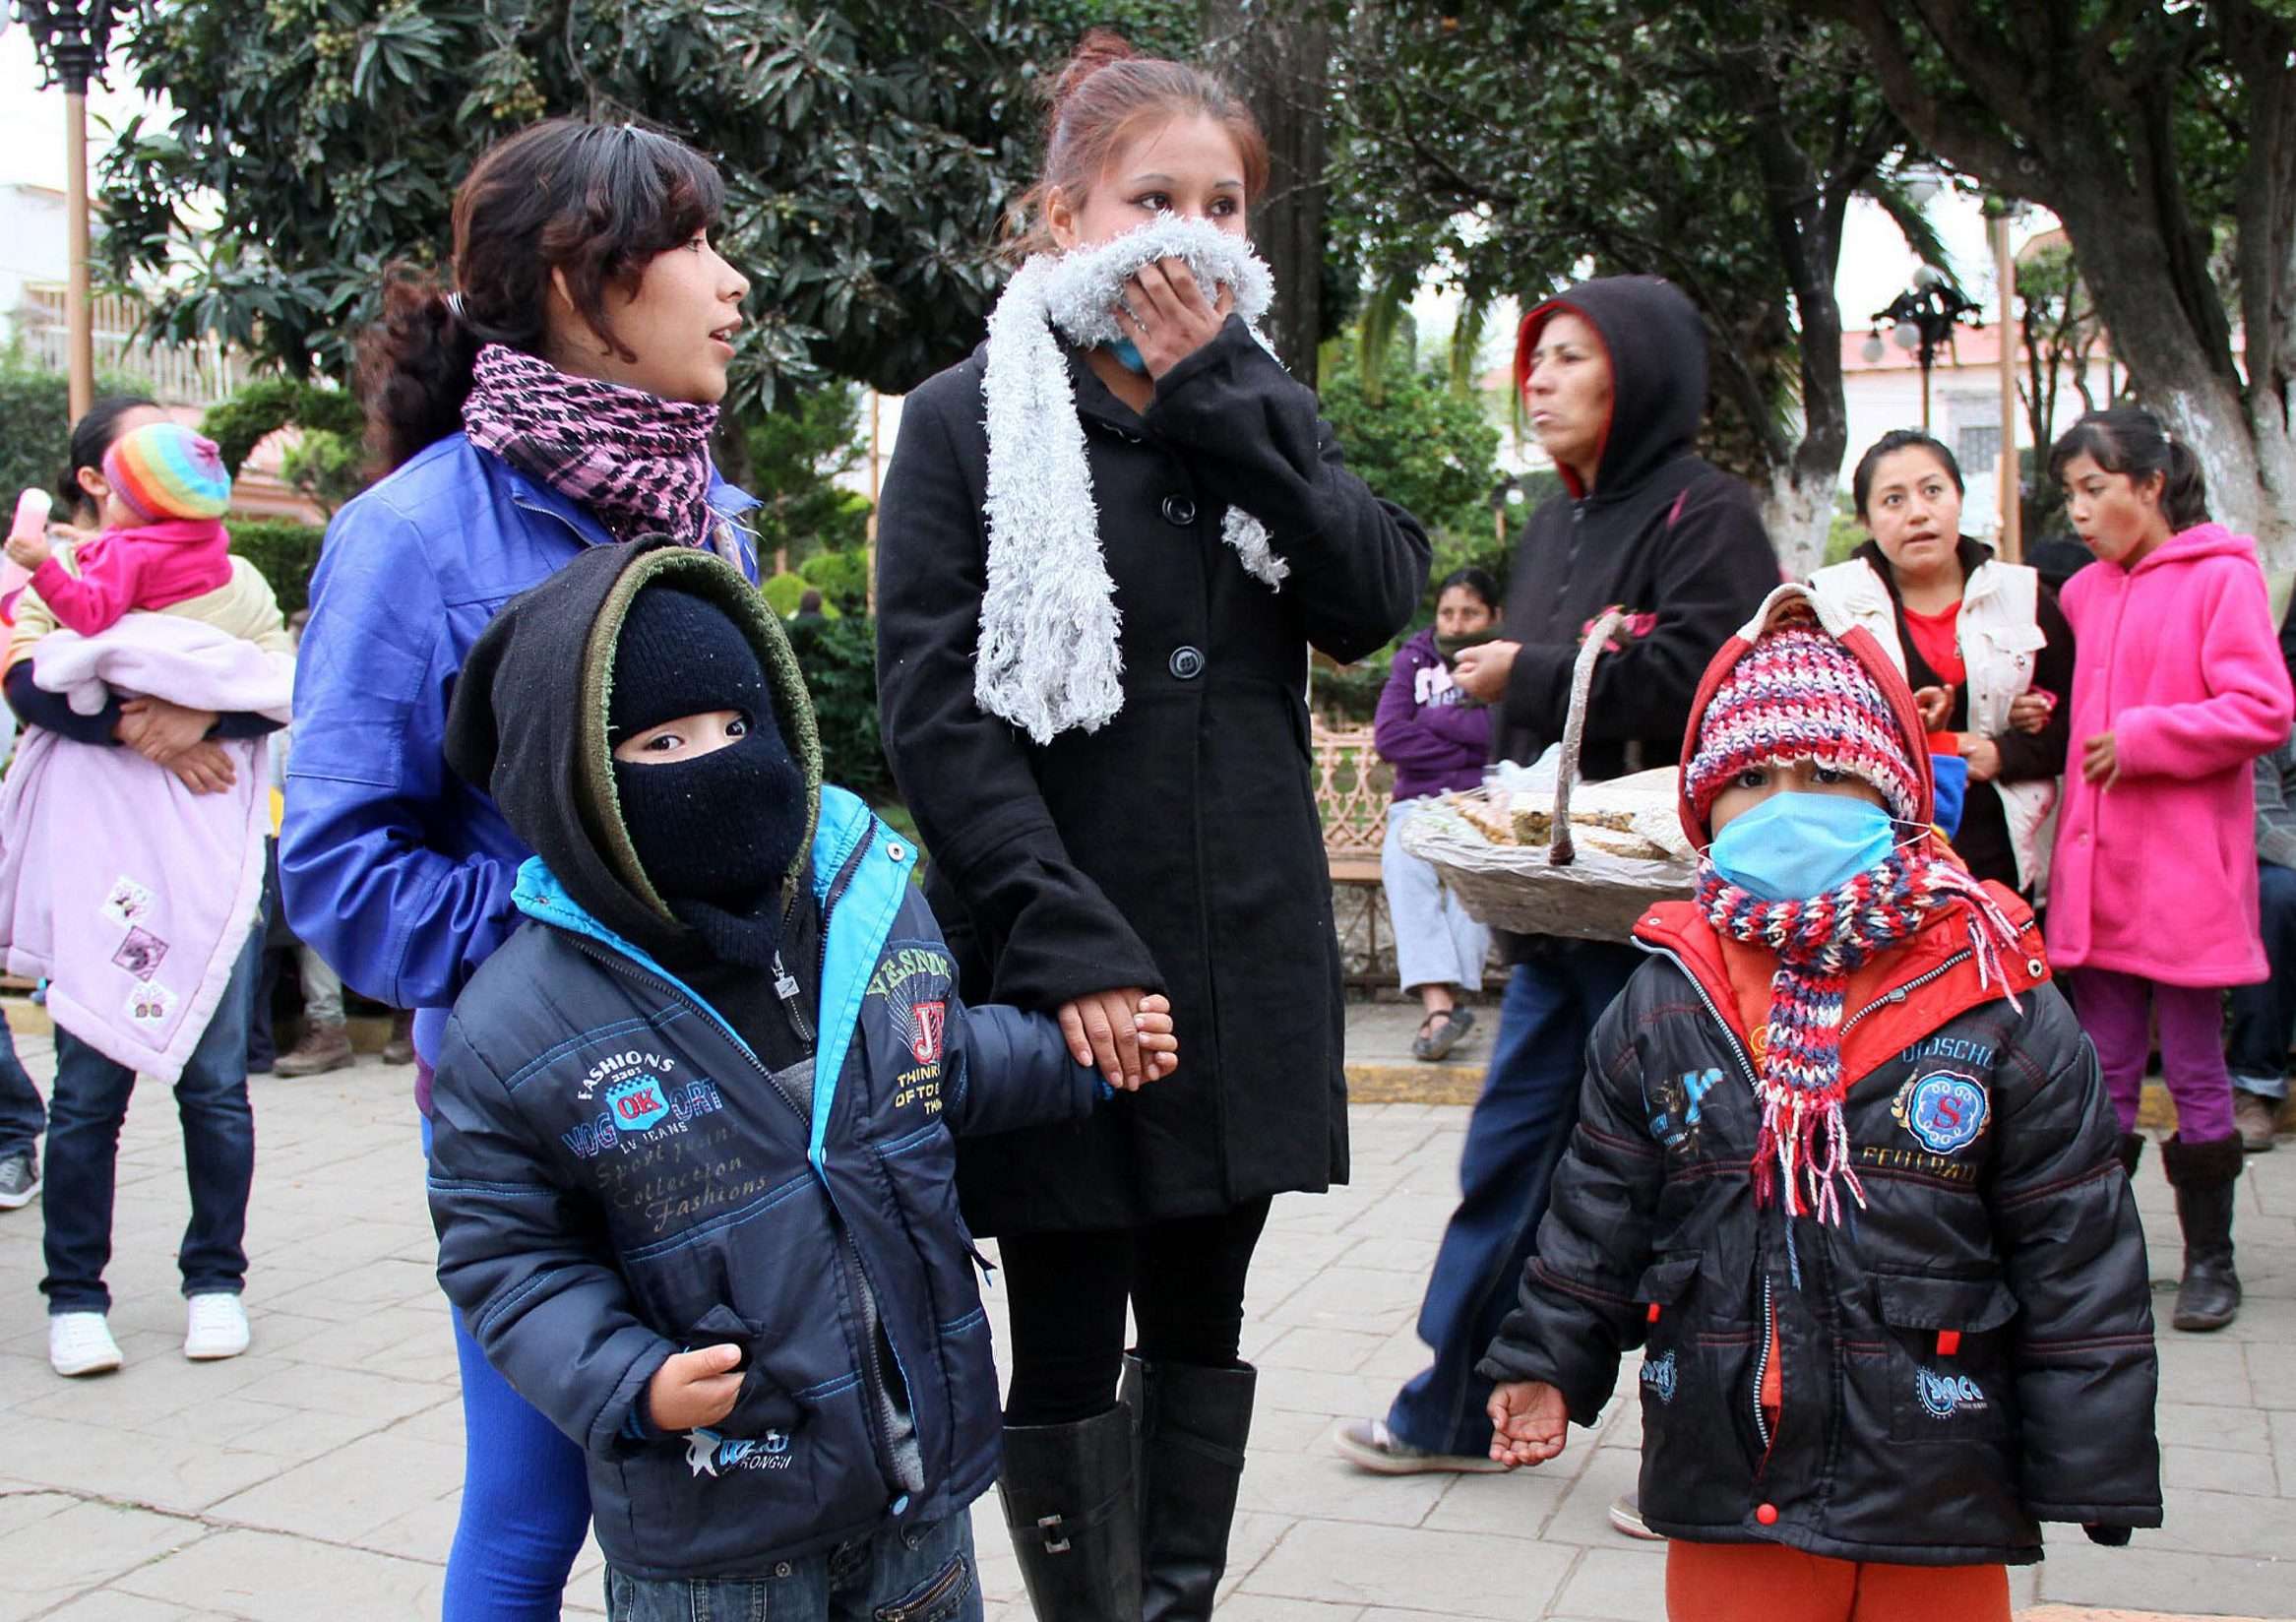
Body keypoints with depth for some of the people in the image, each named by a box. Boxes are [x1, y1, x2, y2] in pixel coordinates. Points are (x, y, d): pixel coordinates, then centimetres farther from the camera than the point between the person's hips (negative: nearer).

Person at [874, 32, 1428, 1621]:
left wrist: (1217, 399, -10)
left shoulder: (1264, 410, 12)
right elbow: (938, 713, -10)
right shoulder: (968, 421, -1)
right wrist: (1066, 940, -19)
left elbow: (1377, 601, -4)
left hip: (1248, 956, 4)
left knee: (1201, 1322, 14)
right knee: (1069, 1344, 4)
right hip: (1061, 967, -4)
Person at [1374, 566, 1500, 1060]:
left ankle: (1445, 1000, -35)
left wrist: (1431, 718, -1)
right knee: (1402, 856, -32)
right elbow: (1388, 736, 0)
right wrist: (1468, 748, -4)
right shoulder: (1413, 659, 15)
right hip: (1420, 802, 2)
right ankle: (1438, 1000, -42)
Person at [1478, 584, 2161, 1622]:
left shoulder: (2000, 1009, -7)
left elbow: (2076, 1255, -4)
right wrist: (1548, 1362, 7)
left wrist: (2095, 1460, -3)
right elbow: (1598, 1218, 8)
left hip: (1936, 1497, -1)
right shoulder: (1660, 1010, 0)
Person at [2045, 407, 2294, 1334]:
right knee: (2104, 1075, 11)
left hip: (2185, 874, -5)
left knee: (2195, 1072, 5)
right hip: (2095, 870, 5)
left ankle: (2209, 1258, 19)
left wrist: (2141, 737, -16)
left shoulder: (2221, 577, -7)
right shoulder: (2083, 594, 11)